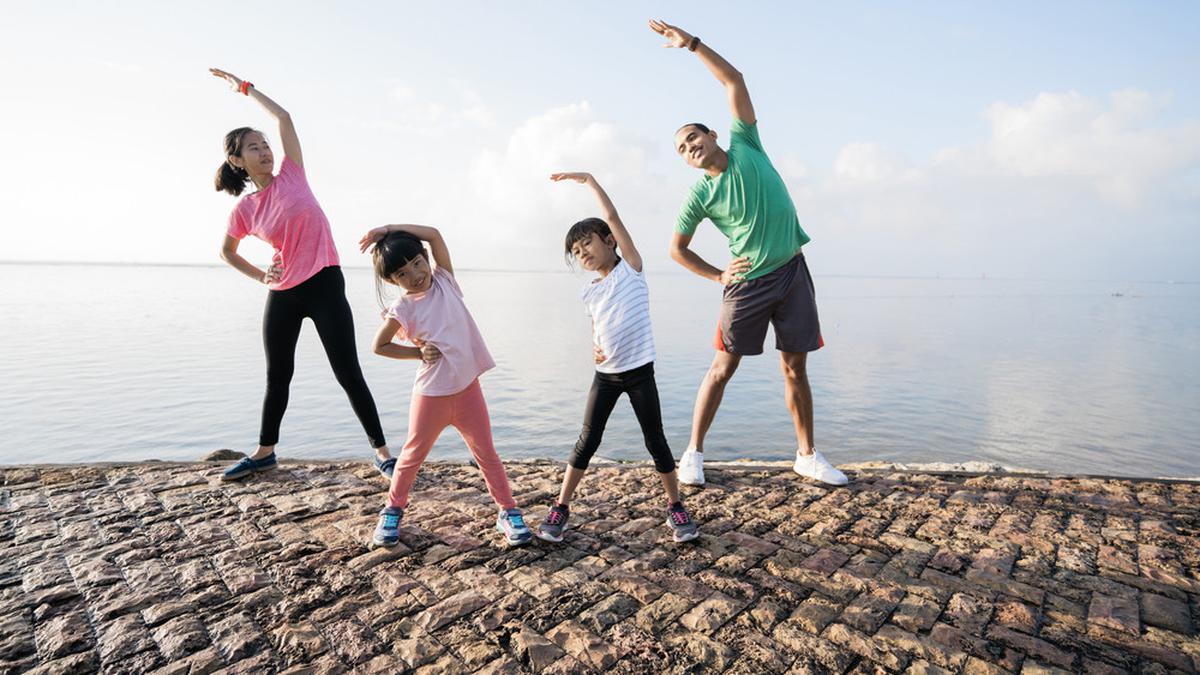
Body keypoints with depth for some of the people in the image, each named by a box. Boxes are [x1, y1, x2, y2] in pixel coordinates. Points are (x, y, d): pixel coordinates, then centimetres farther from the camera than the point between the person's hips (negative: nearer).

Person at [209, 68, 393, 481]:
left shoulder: (291, 176, 2)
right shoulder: (245, 209, 5)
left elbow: (283, 117, -2)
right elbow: (226, 251, 21)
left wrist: (245, 87, 7)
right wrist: (260, 276, 9)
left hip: (325, 285, -3)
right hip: (282, 295, 3)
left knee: (348, 373, -4)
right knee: (277, 377, 14)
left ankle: (381, 451, 4)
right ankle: (264, 452, 31)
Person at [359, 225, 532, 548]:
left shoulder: (444, 280, 0)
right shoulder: (402, 308, -7)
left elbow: (435, 235, -8)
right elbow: (379, 346, 2)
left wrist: (388, 228, -6)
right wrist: (418, 352, -6)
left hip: (468, 387, 2)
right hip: (431, 394, -2)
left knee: (486, 453, 9)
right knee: (413, 454, 16)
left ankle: (508, 511, 21)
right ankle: (393, 509, 37)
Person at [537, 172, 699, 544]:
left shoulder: (631, 267, -2)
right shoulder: (589, 291, 9)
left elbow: (612, 216, -8)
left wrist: (588, 178, -3)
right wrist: (595, 348, -2)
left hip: (639, 371, -4)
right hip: (605, 374, 4)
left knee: (655, 440, 4)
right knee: (587, 441, 6)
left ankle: (675, 507, 22)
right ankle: (561, 508, 16)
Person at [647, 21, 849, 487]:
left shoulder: (745, 146, 2)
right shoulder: (700, 195, -3)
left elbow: (734, 81, -3)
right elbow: (676, 248, 5)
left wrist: (691, 43, -6)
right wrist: (718, 276, 0)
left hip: (792, 272, 2)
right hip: (748, 283, -2)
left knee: (795, 368, 7)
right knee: (723, 367, -1)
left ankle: (807, 456, 18)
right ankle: (694, 454, 10)